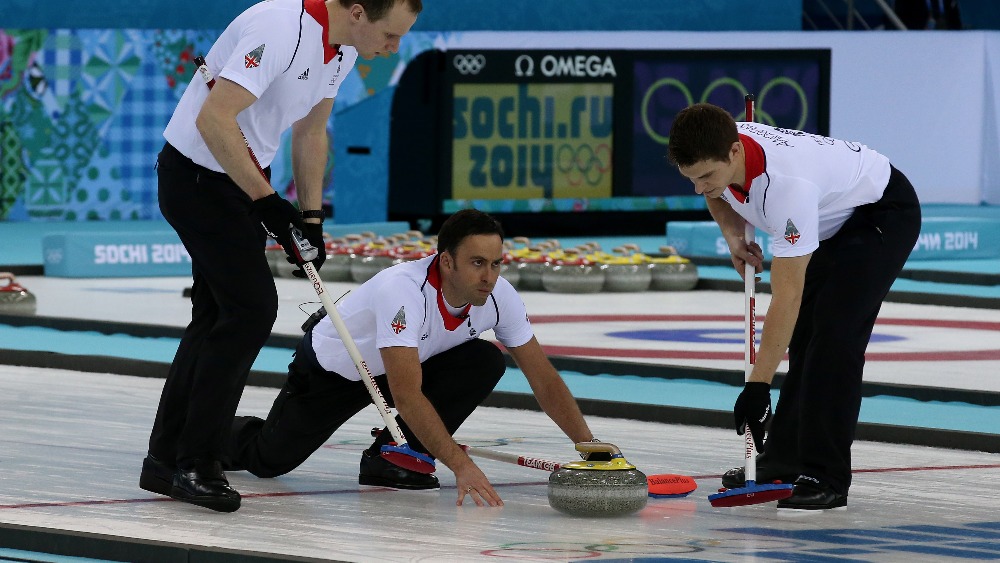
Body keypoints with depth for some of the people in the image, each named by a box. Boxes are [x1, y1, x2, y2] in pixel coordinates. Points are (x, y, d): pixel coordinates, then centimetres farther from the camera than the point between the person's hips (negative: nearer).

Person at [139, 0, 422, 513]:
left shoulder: (342, 48, 2)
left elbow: (311, 132, 15)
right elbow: (214, 118, -32)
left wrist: (311, 216, 8)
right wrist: (265, 200, -27)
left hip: (243, 177, 10)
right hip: (197, 176, -10)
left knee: (217, 312, 13)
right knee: (251, 306, -13)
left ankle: (167, 459, 21)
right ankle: (196, 464, -5)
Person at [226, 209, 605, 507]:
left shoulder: (499, 296, -23)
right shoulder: (403, 289, -42)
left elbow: (544, 378, -15)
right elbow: (408, 397, -47)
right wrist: (461, 466, -52)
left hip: (404, 368, 5)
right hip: (331, 369, -5)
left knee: (486, 362, -20)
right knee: (267, 460, 1)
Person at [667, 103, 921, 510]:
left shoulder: (786, 185, -42)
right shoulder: (715, 150, -19)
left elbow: (787, 297, -41)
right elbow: (717, 194, 11)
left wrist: (758, 385, -40)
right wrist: (734, 237, -8)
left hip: (884, 214, -9)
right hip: (834, 215, 9)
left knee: (835, 336, -19)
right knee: (803, 335, 7)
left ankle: (825, 479, -18)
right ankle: (784, 460, 13)